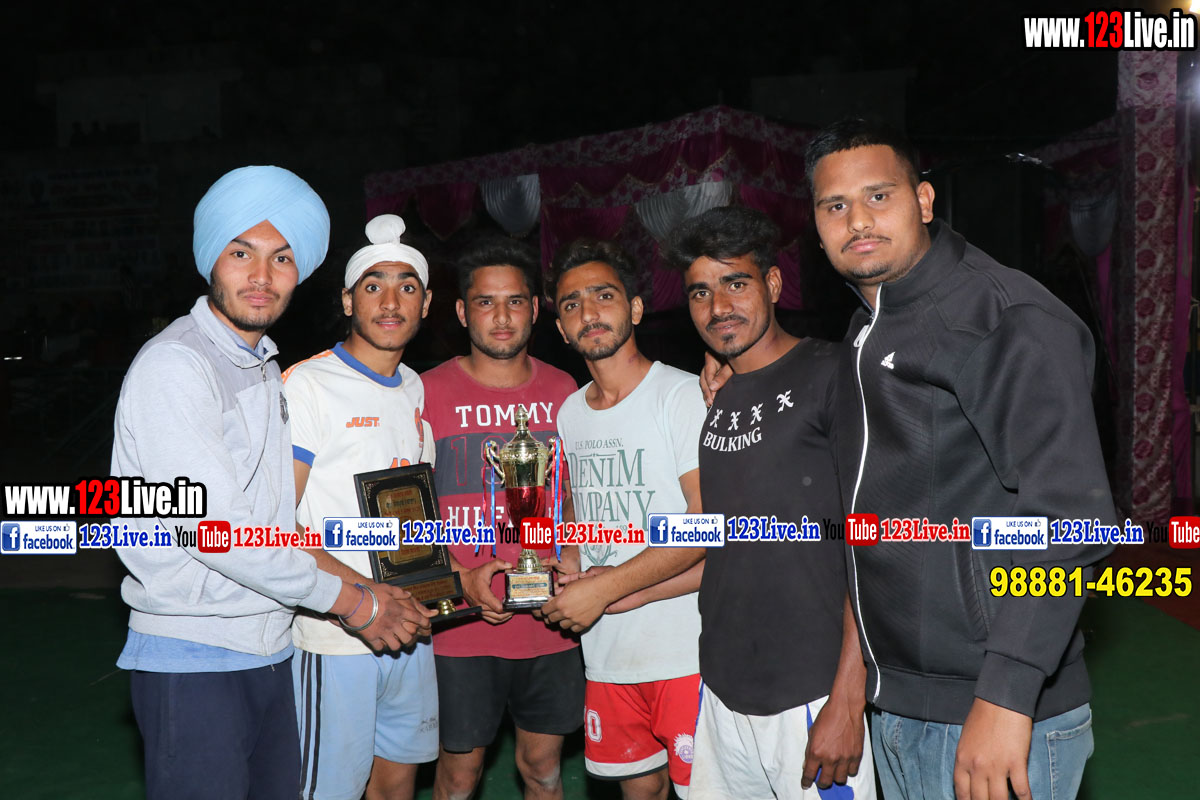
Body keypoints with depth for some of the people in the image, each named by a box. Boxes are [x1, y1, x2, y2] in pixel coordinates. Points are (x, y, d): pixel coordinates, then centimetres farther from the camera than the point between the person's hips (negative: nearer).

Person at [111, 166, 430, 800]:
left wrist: (365, 587, 8)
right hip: (193, 659, -8)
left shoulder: (264, 368, 15)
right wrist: (351, 600, -11)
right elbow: (211, 525, -20)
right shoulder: (174, 365, -13)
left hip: (269, 651, 8)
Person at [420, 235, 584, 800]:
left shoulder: (561, 390, 6)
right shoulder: (428, 393, -5)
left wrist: (572, 558, -3)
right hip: (461, 626, -3)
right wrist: (461, 579, -14)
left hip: (549, 621, 3)